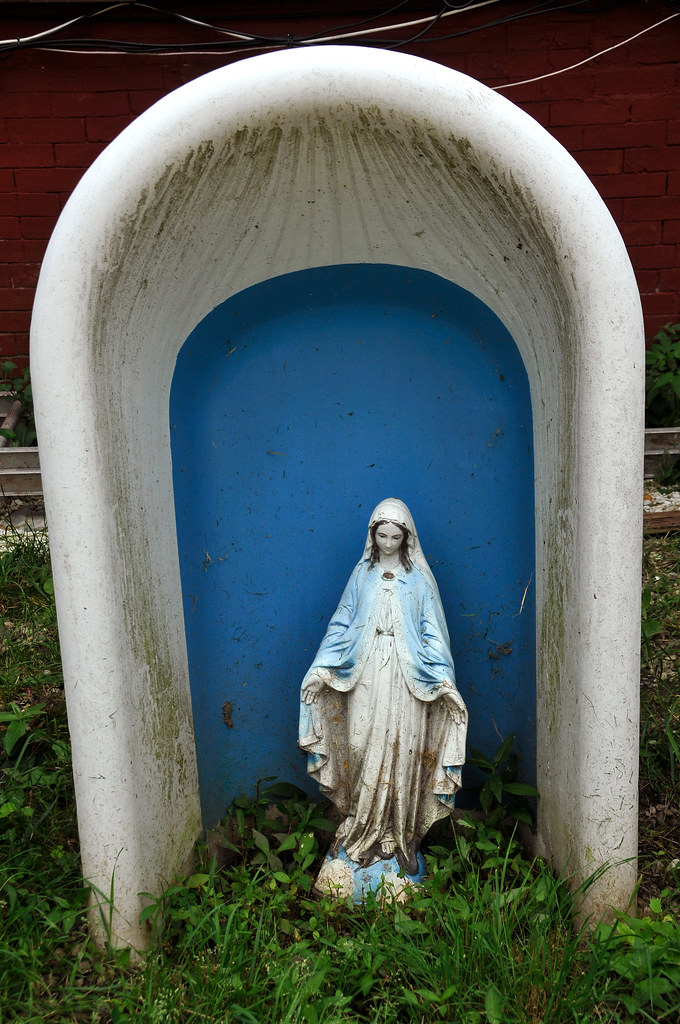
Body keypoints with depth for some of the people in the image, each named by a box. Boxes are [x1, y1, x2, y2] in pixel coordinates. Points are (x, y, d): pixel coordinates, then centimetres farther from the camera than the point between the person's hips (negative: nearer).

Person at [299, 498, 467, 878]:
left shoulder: (418, 576, 4)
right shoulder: (363, 573, 9)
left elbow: (432, 631, 1)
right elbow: (342, 623, 9)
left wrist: (443, 677, -9)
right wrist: (321, 670, 1)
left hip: (407, 675, -1)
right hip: (366, 673, 2)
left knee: (403, 749, -1)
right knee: (364, 745, -1)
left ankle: (401, 834, 12)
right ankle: (366, 829, 14)